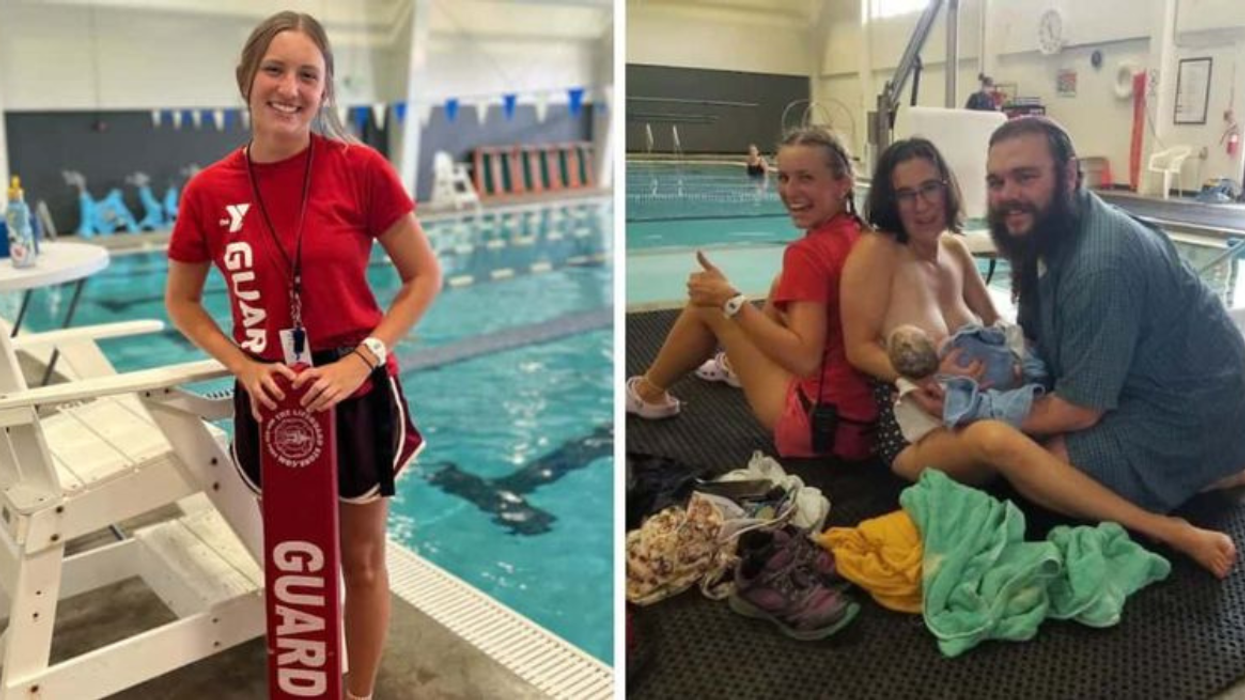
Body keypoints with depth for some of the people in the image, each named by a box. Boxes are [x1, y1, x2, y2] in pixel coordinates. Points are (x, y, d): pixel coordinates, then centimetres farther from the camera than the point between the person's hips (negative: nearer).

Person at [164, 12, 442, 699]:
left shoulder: (359, 168, -13)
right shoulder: (208, 191, -6)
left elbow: (424, 276, -7)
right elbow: (181, 302, 5)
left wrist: (362, 359, -17)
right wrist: (243, 367, -10)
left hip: (357, 395, -2)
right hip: (268, 402, 2)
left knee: (361, 560, 14)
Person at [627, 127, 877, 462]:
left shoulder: (809, 253, -19)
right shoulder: (859, 235, 3)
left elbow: (805, 359, -26)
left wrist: (729, 300, -20)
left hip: (823, 425, -8)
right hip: (870, 413, 8)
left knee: (707, 302, 5)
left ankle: (647, 393, 27)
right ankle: (738, 361, 46)